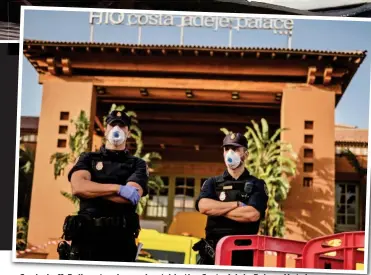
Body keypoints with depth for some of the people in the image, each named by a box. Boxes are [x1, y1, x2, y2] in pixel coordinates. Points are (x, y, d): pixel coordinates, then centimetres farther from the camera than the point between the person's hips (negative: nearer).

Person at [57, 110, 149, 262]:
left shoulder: (138, 164, 13)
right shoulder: (88, 158, 15)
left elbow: (132, 196, -7)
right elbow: (77, 187, -5)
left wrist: (91, 189, -3)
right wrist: (118, 188, -11)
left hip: (120, 240, 0)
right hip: (86, 237, 0)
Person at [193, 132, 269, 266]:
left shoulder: (257, 185, 7)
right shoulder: (212, 183, 14)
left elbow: (252, 214, -12)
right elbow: (203, 206, -7)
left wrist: (216, 209, -5)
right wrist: (237, 204, -7)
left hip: (243, 254, -2)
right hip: (212, 252, 2)